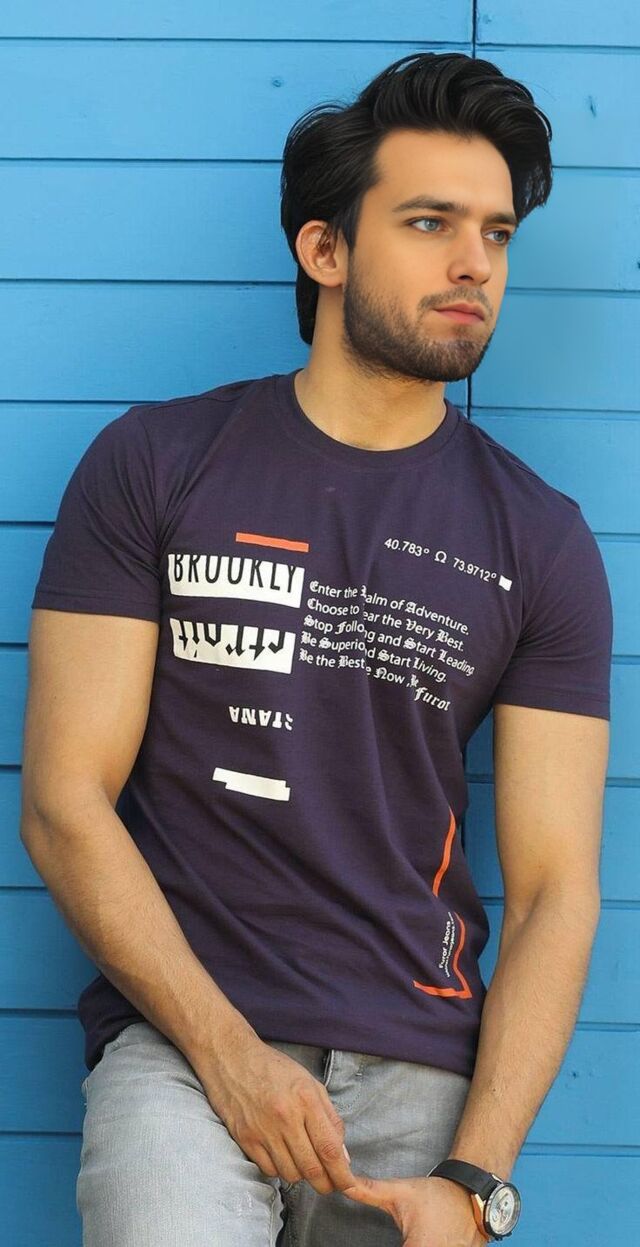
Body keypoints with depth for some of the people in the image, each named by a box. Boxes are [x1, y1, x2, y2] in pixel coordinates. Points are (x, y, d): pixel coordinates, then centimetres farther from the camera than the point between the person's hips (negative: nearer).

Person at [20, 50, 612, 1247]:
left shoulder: (539, 541, 6)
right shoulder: (154, 466, 2)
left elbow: (555, 889, 2)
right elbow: (65, 803, -1)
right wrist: (228, 1052, -12)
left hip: (419, 1060, 3)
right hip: (179, 1033, -2)